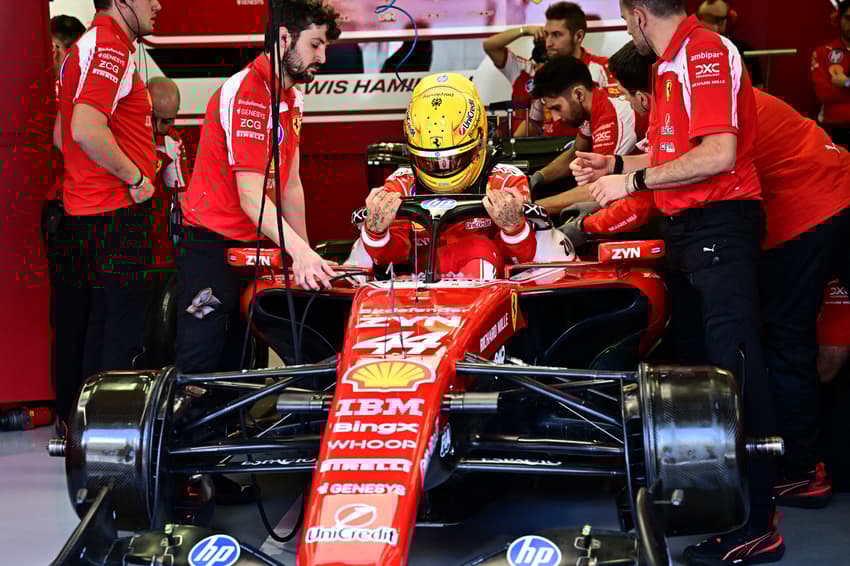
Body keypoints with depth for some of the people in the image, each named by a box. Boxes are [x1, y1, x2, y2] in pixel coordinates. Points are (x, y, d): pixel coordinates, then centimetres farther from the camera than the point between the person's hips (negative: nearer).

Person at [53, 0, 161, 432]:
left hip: (82, 205, 10)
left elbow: (62, 134, 25)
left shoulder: (83, 48, 19)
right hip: (116, 208, -10)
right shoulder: (111, 45, -15)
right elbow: (87, 129, -28)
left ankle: (73, 413, 26)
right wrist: (135, 177, -18)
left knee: (83, 314, 16)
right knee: (122, 319, -5)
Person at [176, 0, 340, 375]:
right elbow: (251, 197, -26)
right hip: (211, 247, -10)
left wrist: (308, 258, 9)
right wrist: (300, 252, -35)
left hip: (251, 246, 10)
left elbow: (290, 185, 13)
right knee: (201, 366, -8)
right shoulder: (248, 92, -18)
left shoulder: (292, 98, 13)